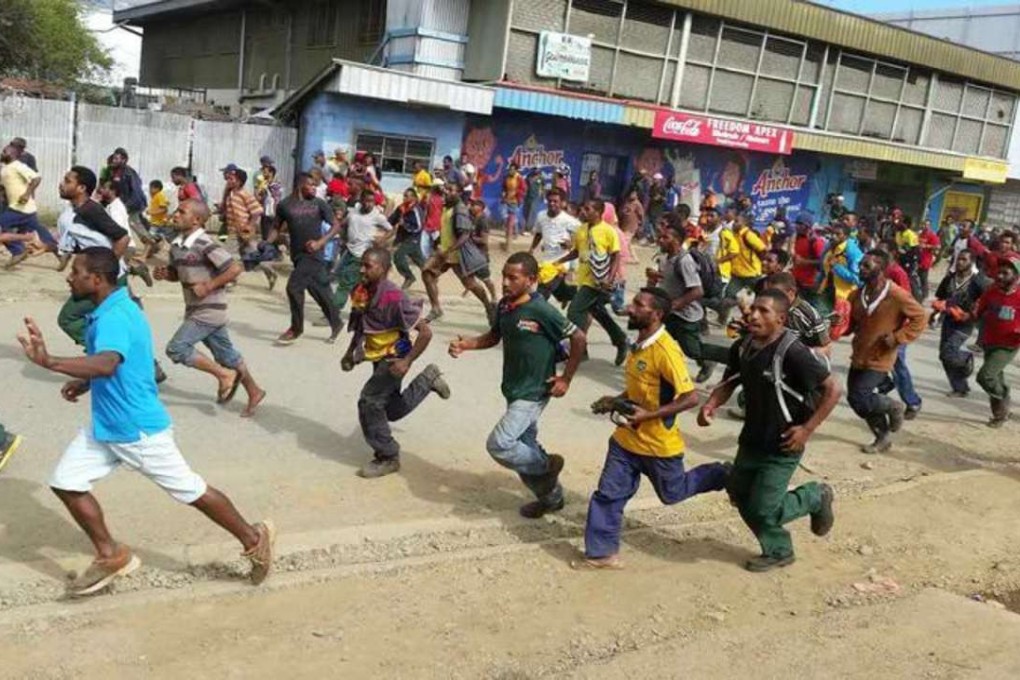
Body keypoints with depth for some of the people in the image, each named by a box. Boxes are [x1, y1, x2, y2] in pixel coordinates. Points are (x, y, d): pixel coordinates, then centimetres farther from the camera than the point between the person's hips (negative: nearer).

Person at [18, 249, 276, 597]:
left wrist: (48, 362, -53)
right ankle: (111, 555, 22)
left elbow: (106, 364, -47)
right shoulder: (109, 311, 6)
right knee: (65, 482, 7)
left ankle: (253, 538, 21)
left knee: (190, 491, 2)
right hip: (106, 425, 10)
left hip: (139, 429, -10)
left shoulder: (114, 317, -26)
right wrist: (86, 382, 10)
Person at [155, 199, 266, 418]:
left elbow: (236, 269, -23)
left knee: (176, 348, -11)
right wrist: (165, 273, -2)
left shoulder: (206, 245, -20)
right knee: (226, 354, 16)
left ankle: (225, 374, 1)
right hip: (196, 310, 8)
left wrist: (208, 287, -22)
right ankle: (254, 392, 29)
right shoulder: (176, 245, 5)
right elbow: (178, 273, 20)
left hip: (209, 311, -8)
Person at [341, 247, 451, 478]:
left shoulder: (394, 298, -28)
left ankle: (387, 458, 2)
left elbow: (425, 331, -25)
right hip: (378, 358, 8)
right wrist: (350, 352, 6)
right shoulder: (361, 292, -6)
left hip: (394, 358, -8)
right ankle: (428, 379, 37)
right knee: (392, 409, 17)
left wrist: (407, 362, -27)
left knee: (369, 402, -15)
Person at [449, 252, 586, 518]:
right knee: (525, 446, 18)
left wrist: (566, 378, -12)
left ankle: (547, 466, 9)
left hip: (533, 393, -8)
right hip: (513, 390, 8)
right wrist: (466, 344, -3)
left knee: (498, 445, -15)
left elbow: (579, 338, -17)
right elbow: (494, 336, 15)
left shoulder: (541, 311, -22)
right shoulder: (504, 305, -1)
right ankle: (551, 497, 38)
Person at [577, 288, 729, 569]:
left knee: (672, 493, 17)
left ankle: (724, 476, 38)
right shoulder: (640, 343, 1)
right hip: (627, 439, 7)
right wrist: (616, 400, 3)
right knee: (608, 494, 5)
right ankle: (602, 553, 16)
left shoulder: (666, 351, -27)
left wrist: (648, 415, -31)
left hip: (659, 444, -7)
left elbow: (690, 398, -27)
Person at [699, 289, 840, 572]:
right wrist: (711, 405, -10)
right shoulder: (742, 348, -3)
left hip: (781, 447, -7)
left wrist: (808, 429, -20)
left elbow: (833, 390, -19)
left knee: (761, 509, -2)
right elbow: (729, 384, 10)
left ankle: (816, 497, 25)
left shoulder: (793, 352, -25)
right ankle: (778, 551, 37)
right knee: (739, 496, 16)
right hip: (751, 440, 7)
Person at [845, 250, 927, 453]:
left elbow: (920, 319, -9)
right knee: (857, 400, 12)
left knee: (858, 398, -15)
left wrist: (897, 338, -18)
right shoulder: (857, 295, 1)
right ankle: (882, 438, 32)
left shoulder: (897, 296, -18)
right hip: (859, 357, 7)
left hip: (879, 360, -7)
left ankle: (892, 407, 15)